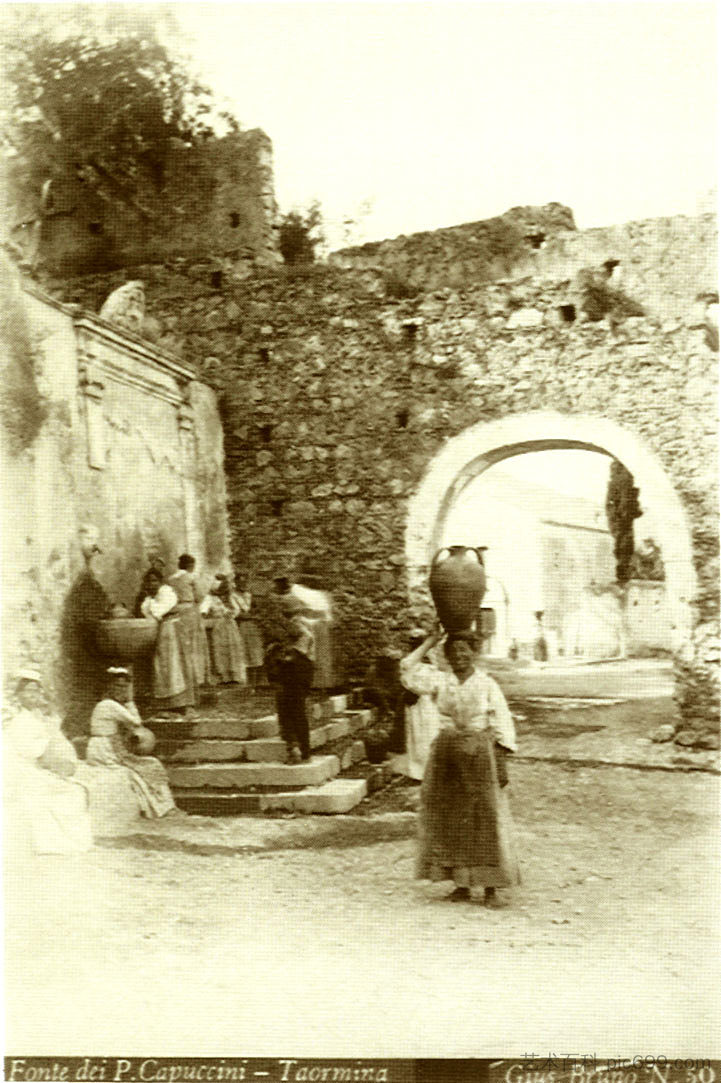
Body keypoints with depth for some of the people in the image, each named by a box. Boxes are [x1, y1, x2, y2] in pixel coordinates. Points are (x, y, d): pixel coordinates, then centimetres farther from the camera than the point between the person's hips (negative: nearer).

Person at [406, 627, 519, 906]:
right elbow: (409, 671, -4)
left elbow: (503, 725, -4)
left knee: (485, 821, -2)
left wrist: (501, 762, -10)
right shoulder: (440, 681, 6)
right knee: (450, 822, 7)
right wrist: (430, 642, 3)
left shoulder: (487, 685, -3)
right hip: (446, 756, 4)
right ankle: (461, 884, 18)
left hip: (479, 755, -3)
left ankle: (490, 888, 3)